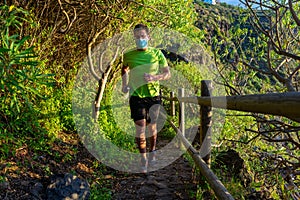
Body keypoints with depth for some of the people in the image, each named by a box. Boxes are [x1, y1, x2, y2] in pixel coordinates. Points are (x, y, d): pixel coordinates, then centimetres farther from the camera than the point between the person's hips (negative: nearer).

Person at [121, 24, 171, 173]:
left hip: (153, 95, 1)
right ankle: (143, 158, 7)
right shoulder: (128, 55, 2)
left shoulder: (156, 53, 1)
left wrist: (154, 77, -14)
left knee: (152, 126, 13)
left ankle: (152, 152, 35)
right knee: (140, 127, -7)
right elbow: (124, 70, 21)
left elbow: (167, 73, 4)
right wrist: (124, 85, 5)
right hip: (136, 96, -1)